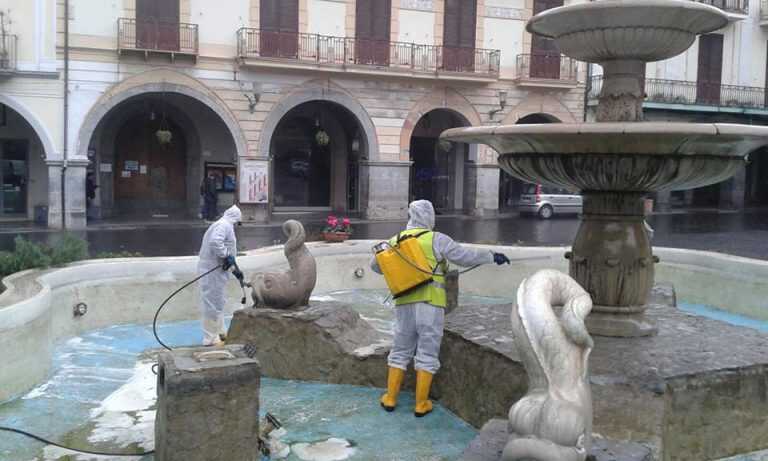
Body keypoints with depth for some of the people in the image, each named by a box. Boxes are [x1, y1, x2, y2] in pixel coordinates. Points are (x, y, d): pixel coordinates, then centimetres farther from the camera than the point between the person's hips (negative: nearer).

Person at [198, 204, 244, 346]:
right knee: (212, 304, -4)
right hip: (212, 271, -11)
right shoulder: (224, 225, -11)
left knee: (218, 302, 21)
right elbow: (215, 242, -30)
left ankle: (220, 332, 34)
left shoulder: (224, 226, 21)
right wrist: (227, 256, -21)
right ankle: (210, 338, 2)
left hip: (216, 270, 11)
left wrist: (235, 270, 26)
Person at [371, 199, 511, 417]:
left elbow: (376, 265, 22)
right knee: (427, 353, 5)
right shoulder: (436, 239, -5)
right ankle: (421, 404, 10)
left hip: (404, 304, 4)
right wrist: (492, 256, 6)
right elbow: (465, 256, -7)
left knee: (401, 350, 16)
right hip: (430, 303, -4)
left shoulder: (395, 241, 9)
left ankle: (390, 398, 21)